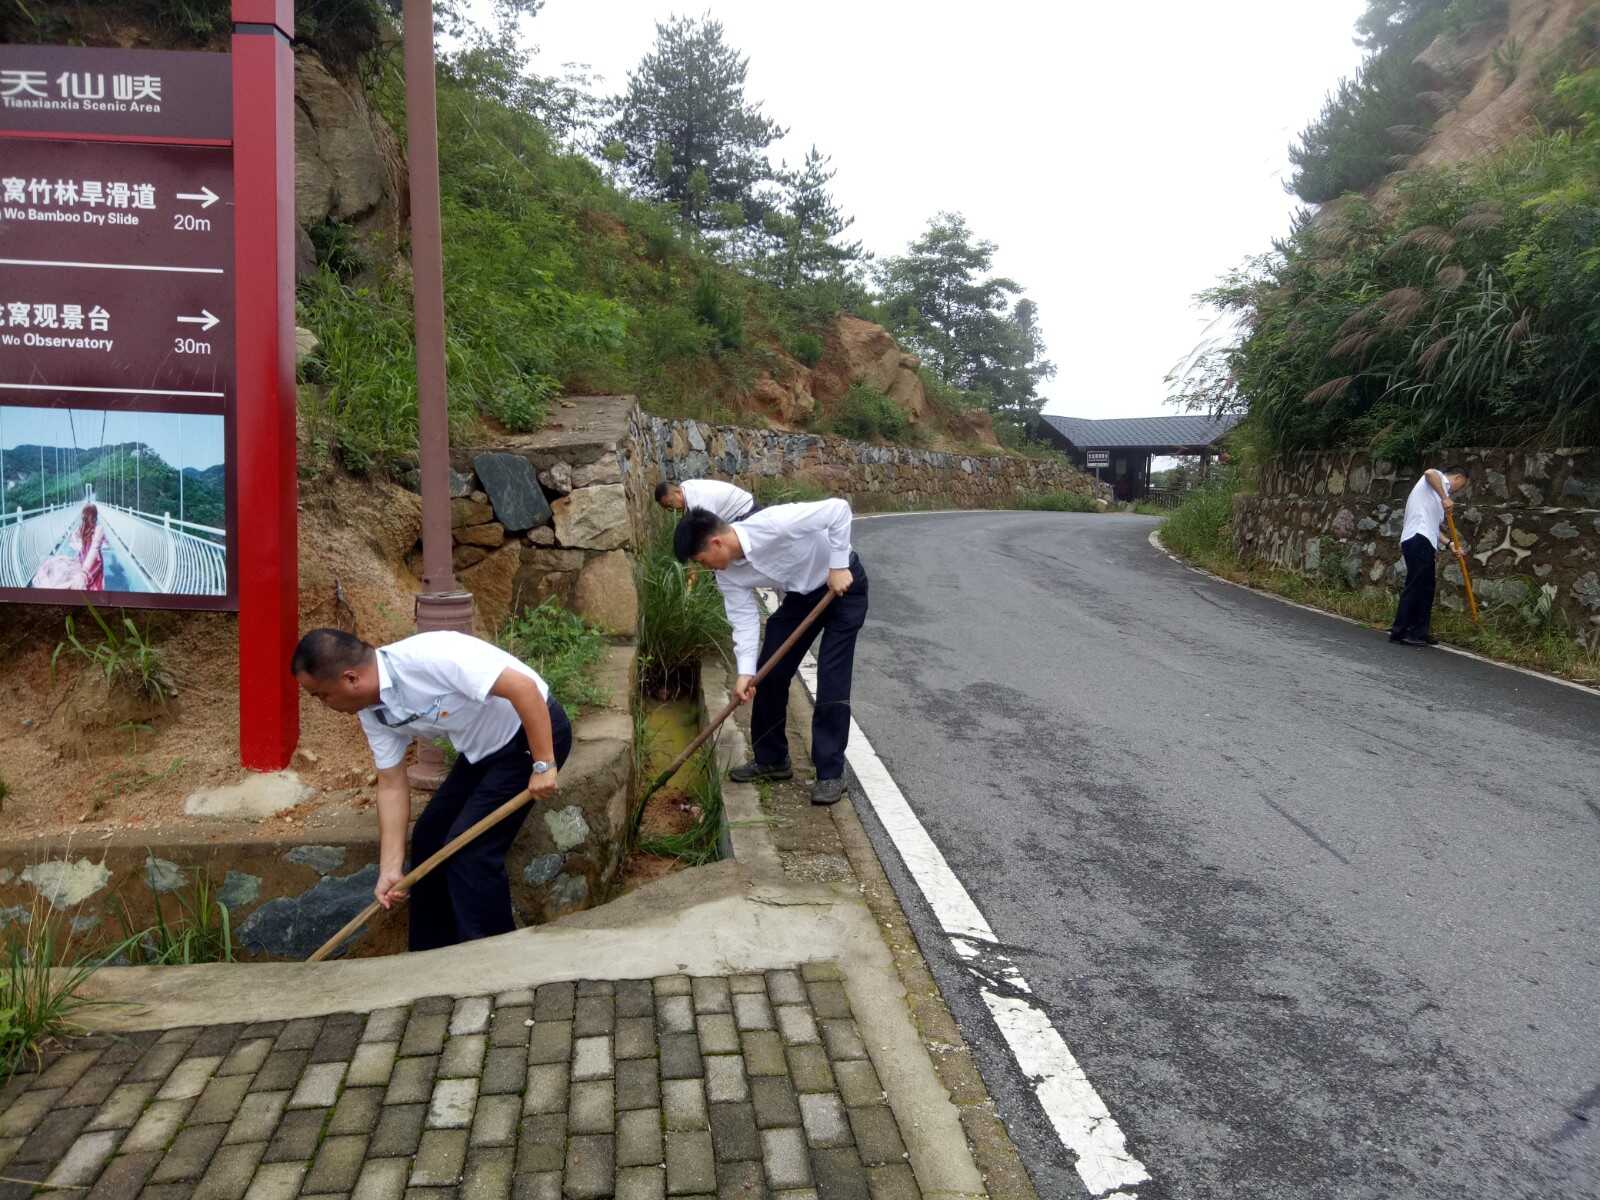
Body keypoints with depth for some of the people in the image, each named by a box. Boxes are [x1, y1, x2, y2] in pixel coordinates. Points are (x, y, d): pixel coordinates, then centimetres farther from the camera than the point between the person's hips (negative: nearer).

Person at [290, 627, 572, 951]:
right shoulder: (372, 712, -3)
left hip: (535, 731, -9)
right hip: (484, 747, 9)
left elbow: (523, 686, -32)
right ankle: (432, 956, 25)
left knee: (469, 847, -11)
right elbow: (392, 784, 3)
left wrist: (543, 765, -29)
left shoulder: (429, 657, -31)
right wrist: (391, 868, -2)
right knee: (429, 836, 9)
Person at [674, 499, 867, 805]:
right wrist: (745, 672, -22)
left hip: (844, 584, -7)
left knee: (832, 678, -12)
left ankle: (831, 773, -2)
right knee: (768, 673, 4)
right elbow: (744, 619, -11)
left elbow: (839, 509, -34)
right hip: (801, 594, 7)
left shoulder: (773, 524, -36)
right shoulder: (728, 574, -13)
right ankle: (771, 760, 20)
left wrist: (838, 566, -29)